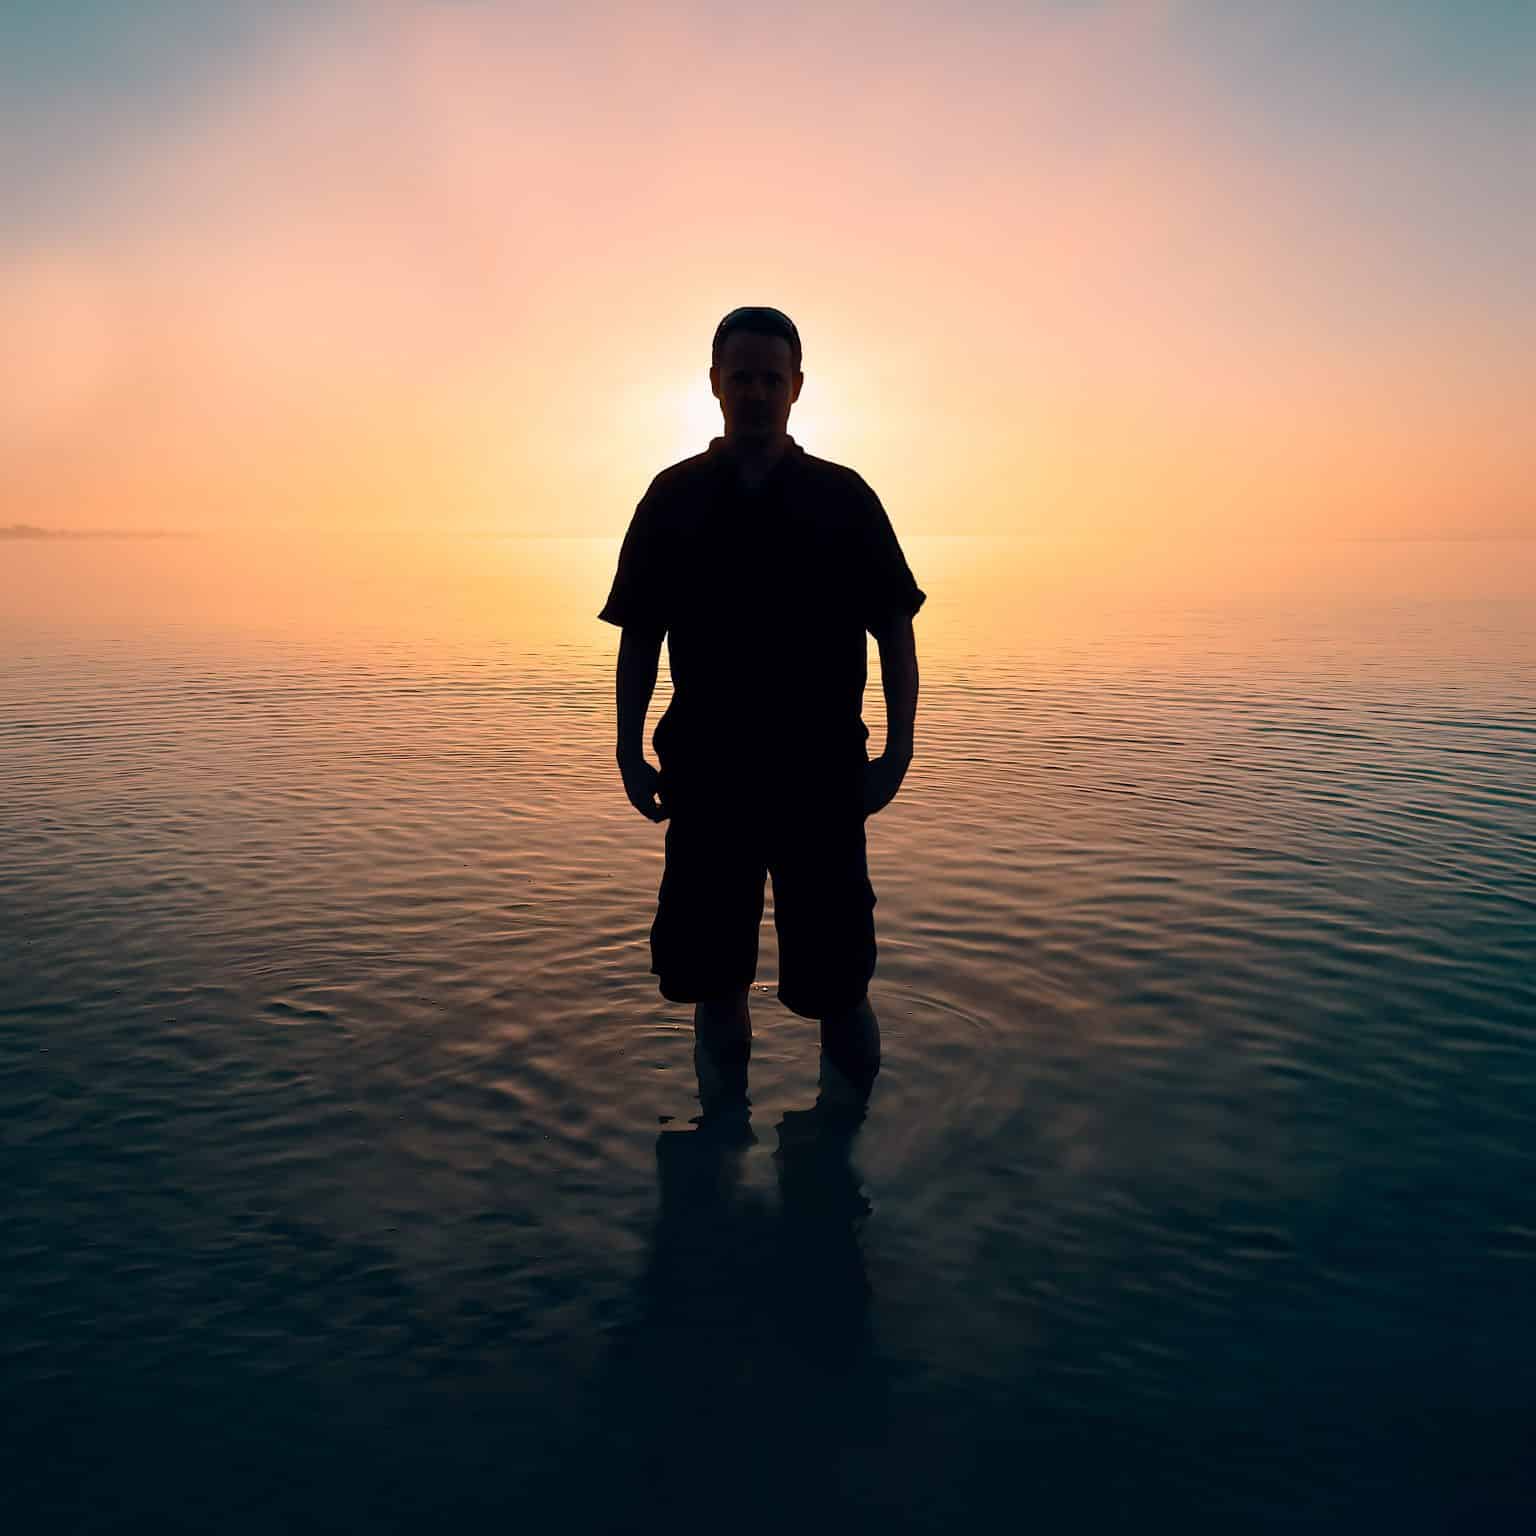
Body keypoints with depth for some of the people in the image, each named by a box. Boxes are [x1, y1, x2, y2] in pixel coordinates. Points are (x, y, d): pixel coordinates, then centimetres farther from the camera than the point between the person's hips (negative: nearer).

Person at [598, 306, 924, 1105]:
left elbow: (894, 630, 4)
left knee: (837, 987, 1)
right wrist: (630, 752, 0)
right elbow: (638, 638, 8)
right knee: (715, 984, 8)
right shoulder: (672, 497, 7)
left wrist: (897, 750, -5)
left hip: (822, 775, -1)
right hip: (706, 775, 1)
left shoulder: (845, 497, 5)